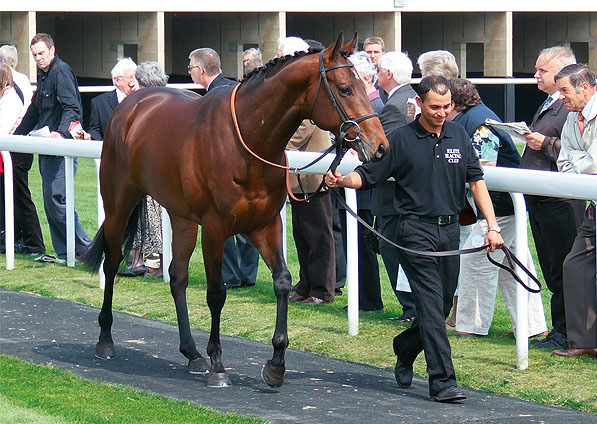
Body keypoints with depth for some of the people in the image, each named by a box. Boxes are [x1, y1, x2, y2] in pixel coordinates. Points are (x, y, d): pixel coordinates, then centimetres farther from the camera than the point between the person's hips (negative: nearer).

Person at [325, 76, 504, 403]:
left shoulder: (459, 136, 11)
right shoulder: (401, 139, -2)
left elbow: (476, 181, 12)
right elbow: (368, 175, -2)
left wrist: (492, 225, 4)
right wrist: (342, 180, -23)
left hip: (450, 230, 5)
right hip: (416, 231, -5)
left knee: (443, 304, 11)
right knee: (431, 304, -11)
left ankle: (405, 348, 38)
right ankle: (442, 381, -12)